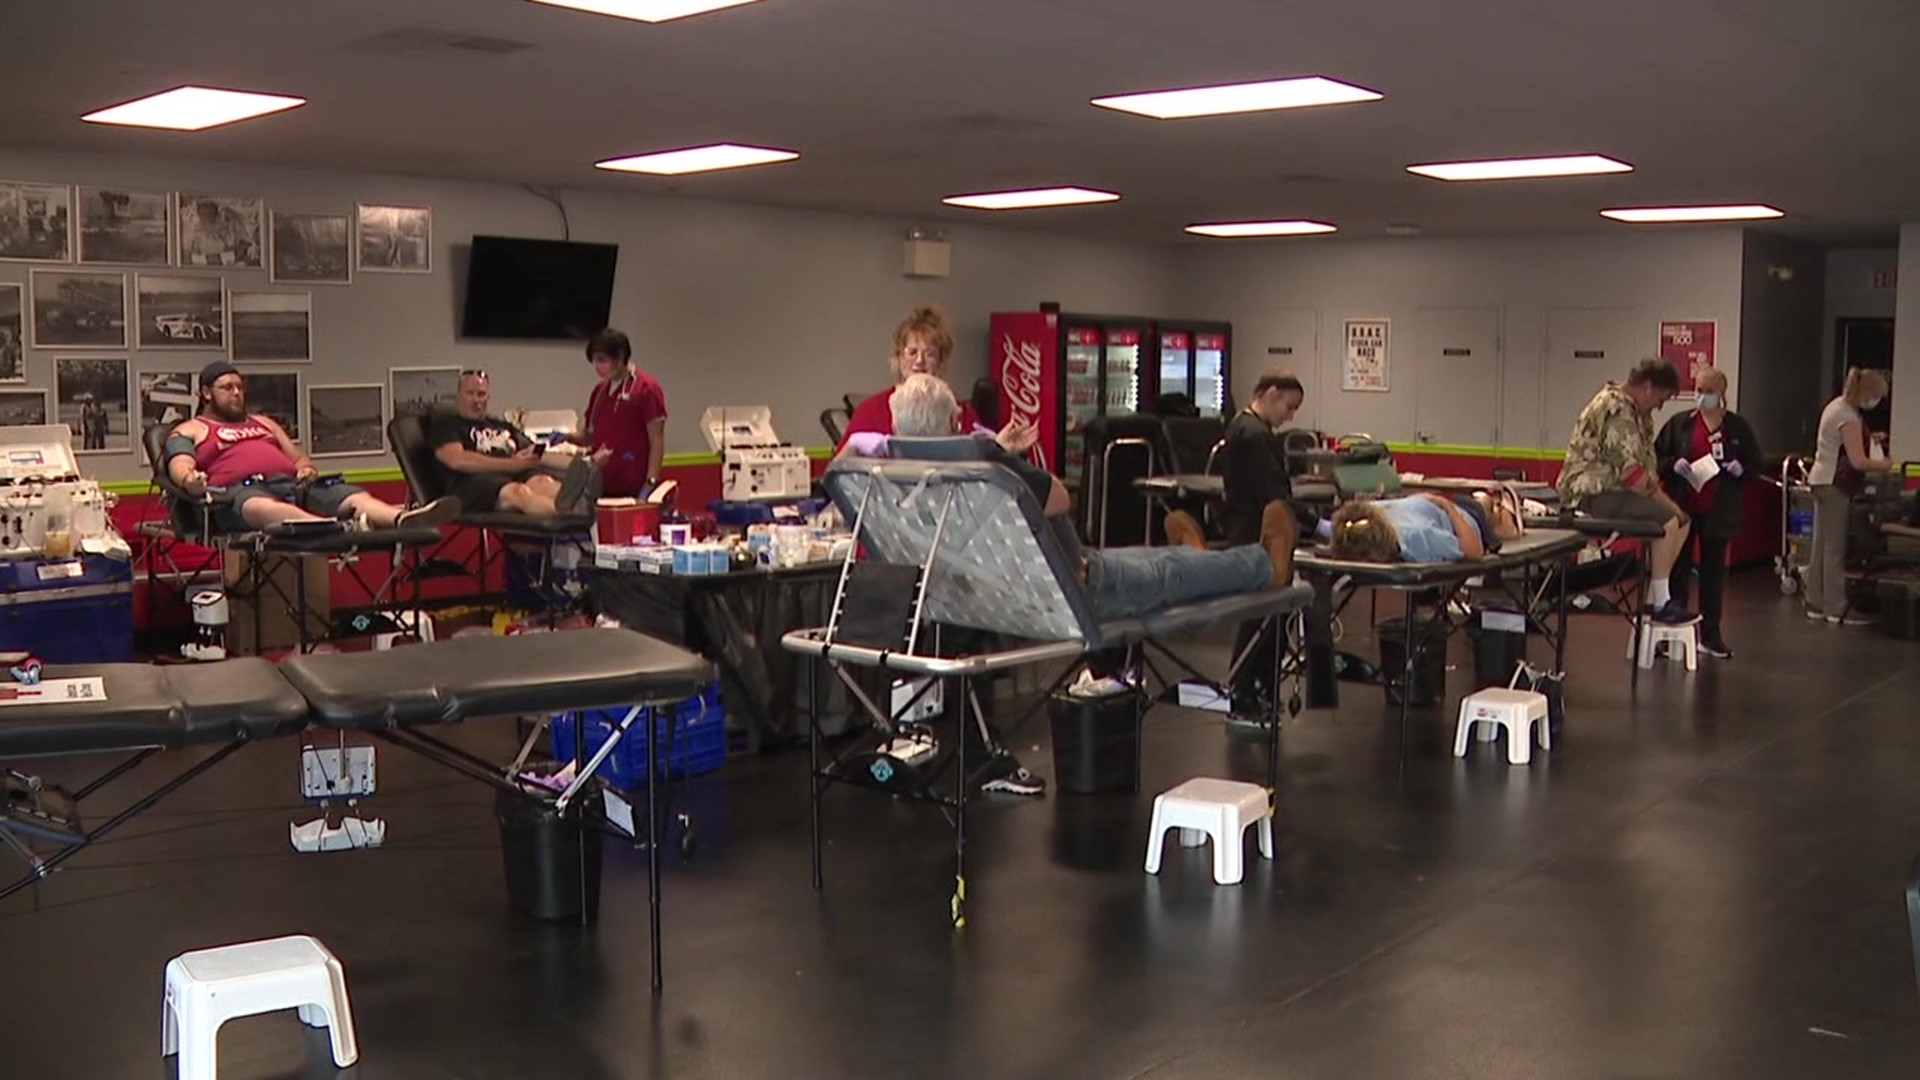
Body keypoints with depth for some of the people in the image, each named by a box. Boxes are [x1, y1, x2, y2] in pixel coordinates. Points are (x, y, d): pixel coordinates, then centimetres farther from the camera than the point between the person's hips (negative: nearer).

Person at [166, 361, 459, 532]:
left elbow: (298, 457, 33)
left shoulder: (263, 423, 38)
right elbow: (179, 467, 2)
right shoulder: (190, 431, 22)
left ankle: (402, 520, -58)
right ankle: (341, 528, -76)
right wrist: (190, 479, -23)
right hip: (240, 491, -6)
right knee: (265, 508, -45)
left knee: (354, 497, -26)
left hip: (291, 484, 6)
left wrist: (306, 467, 7)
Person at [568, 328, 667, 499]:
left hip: (634, 490, -6)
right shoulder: (599, 390, 15)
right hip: (602, 487, 6)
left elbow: (657, 442, -8)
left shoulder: (647, 389, -5)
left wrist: (650, 483, -16)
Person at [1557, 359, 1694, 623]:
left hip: (1612, 489, 11)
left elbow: (1647, 463, 15)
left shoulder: (1637, 411, 17)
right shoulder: (1617, 408, -18)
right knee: (1666, 520, -23)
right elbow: (1629, 471, -23)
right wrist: (1664, 500, -14)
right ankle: (1661, 604, -17)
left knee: (1681, 520, 11)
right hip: (1591, 492, -11)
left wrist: (1662, 497, 3)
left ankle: (1655, 599, 11)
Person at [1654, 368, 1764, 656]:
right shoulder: (1679, 423, 3)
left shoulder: (1739, 427, 4)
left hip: (1718, 512, 1)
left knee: (1714, 570, 8)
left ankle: (1710, 635, 16)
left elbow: (1758, 464, 9)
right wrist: (1673, 465, -15)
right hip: (1682, 508, -1)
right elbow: (1656, 458, 5)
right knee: (1677, 567, 2)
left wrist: (1741, 469, -11)